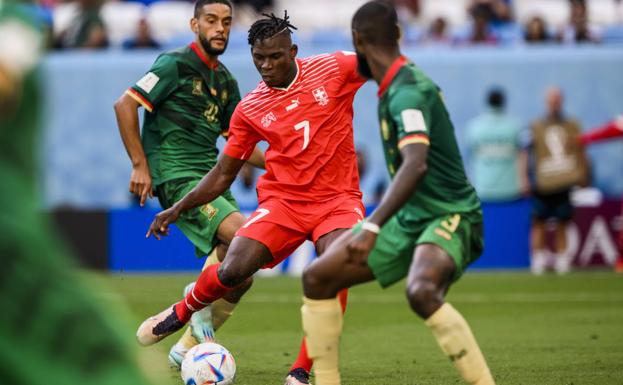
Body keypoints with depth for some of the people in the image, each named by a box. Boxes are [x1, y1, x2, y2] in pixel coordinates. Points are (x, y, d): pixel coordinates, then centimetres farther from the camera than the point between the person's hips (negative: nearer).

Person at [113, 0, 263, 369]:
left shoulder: (226, 81, 17)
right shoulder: (176, 64, -6)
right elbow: (125, 104, -10)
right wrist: (140, 165, -14)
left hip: (210, 176, 8)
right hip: (177, 176, -8)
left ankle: (189, 348, 13)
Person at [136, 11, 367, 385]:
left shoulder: (333, 69, -3)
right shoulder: (250, 109, 3)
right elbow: (224, 172, 11)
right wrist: (177, 209, 6)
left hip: (337, 199, -1)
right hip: (283, 200, 1)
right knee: (232, 271, -17)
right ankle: (181, 313, 19)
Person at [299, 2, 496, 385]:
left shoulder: (407, 91, -20)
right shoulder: (398, 85, 10)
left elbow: (416, 165, -35)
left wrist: (372, 227, -43)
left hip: (449, 217, -10)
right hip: (410, 219, 10)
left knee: (421, 292, -39)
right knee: (317, 278, 5)